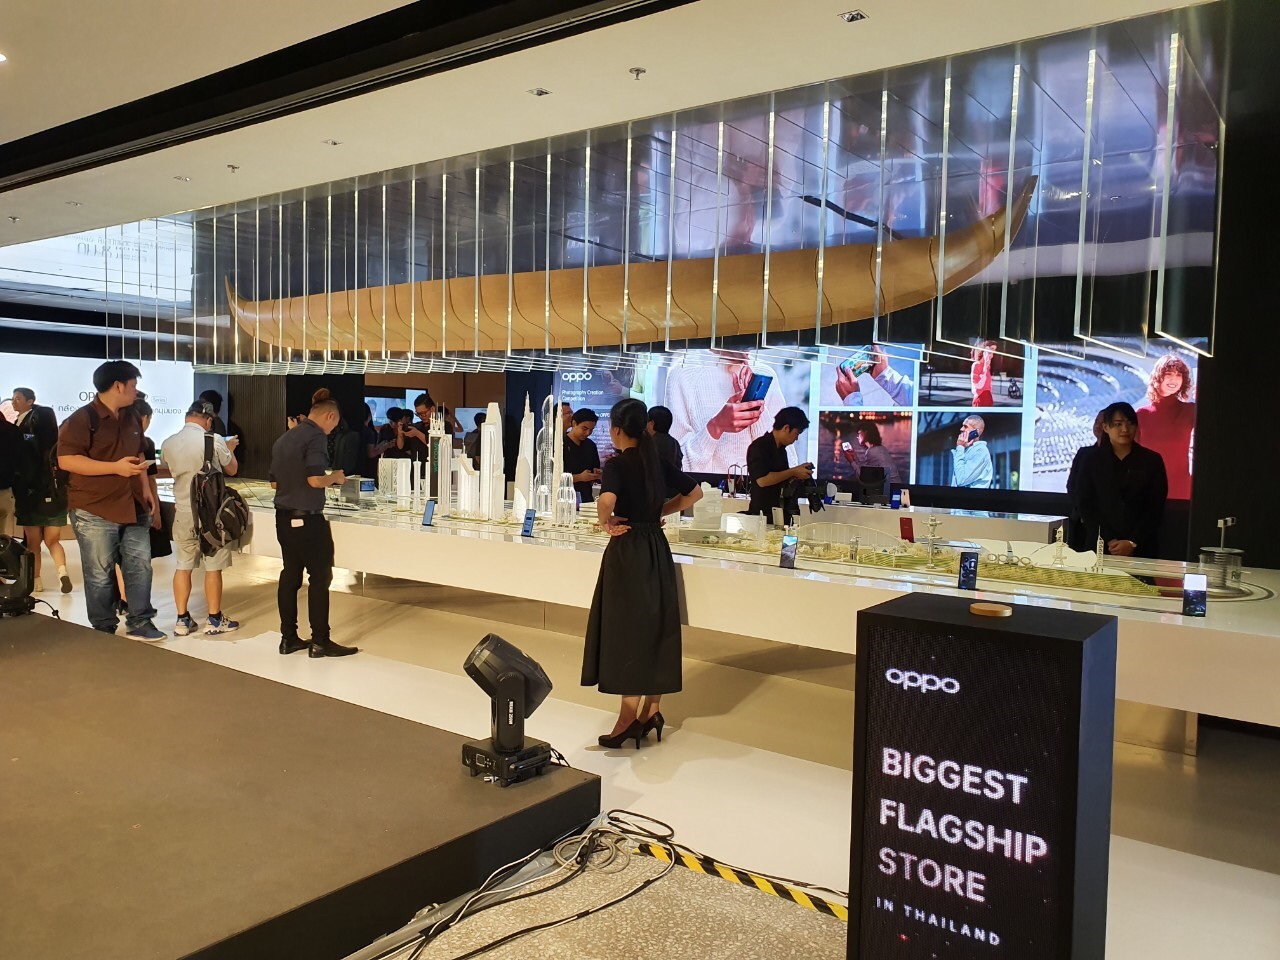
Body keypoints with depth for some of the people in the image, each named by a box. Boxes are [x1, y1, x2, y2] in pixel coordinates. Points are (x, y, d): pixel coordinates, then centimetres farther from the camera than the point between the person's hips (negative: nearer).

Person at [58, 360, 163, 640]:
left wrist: (146, 489, 13)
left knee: (140, 566, 7)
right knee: (100, 574, 2)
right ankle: (104, 631, 14)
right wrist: (116, 467, -22)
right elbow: (66, 460, -19)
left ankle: (140, 623, 17)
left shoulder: (132, 417, 13)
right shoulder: (82, 419, -12)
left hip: (133, 508, 7)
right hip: (94, 511, -7)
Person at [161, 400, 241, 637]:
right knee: (213, 567, 4)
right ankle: (215, 620, 12)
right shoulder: (214, 440, -13)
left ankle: (183, 620, 15)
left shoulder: (168, 444, 1)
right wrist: (229, 449, 20)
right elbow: (232, 470, 1)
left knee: (183, 566, 11)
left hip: (183, 512, 4)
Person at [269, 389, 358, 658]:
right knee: (320, 577, -1)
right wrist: (335, 477, -5)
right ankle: (320, 642, 3)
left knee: (290, 575, 12)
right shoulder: (315, 437, -13)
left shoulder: (284, 438, 13)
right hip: (307, 519, -8)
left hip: (284, 517, 8)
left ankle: (289, 638, 18)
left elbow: (274, 481, 17)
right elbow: (315, 479, -22)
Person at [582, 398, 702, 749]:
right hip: (656, 547, 7)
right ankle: (651, 710, 20)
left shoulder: (617, 464, -13)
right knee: (657, 626, 11)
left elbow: (607, 500, -32)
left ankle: (628, 718, 3)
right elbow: (693, 492, 16)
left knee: (627, 630, -1)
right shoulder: (658, 462, 8)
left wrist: (606, 522, -14)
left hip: (627, 549, -7)